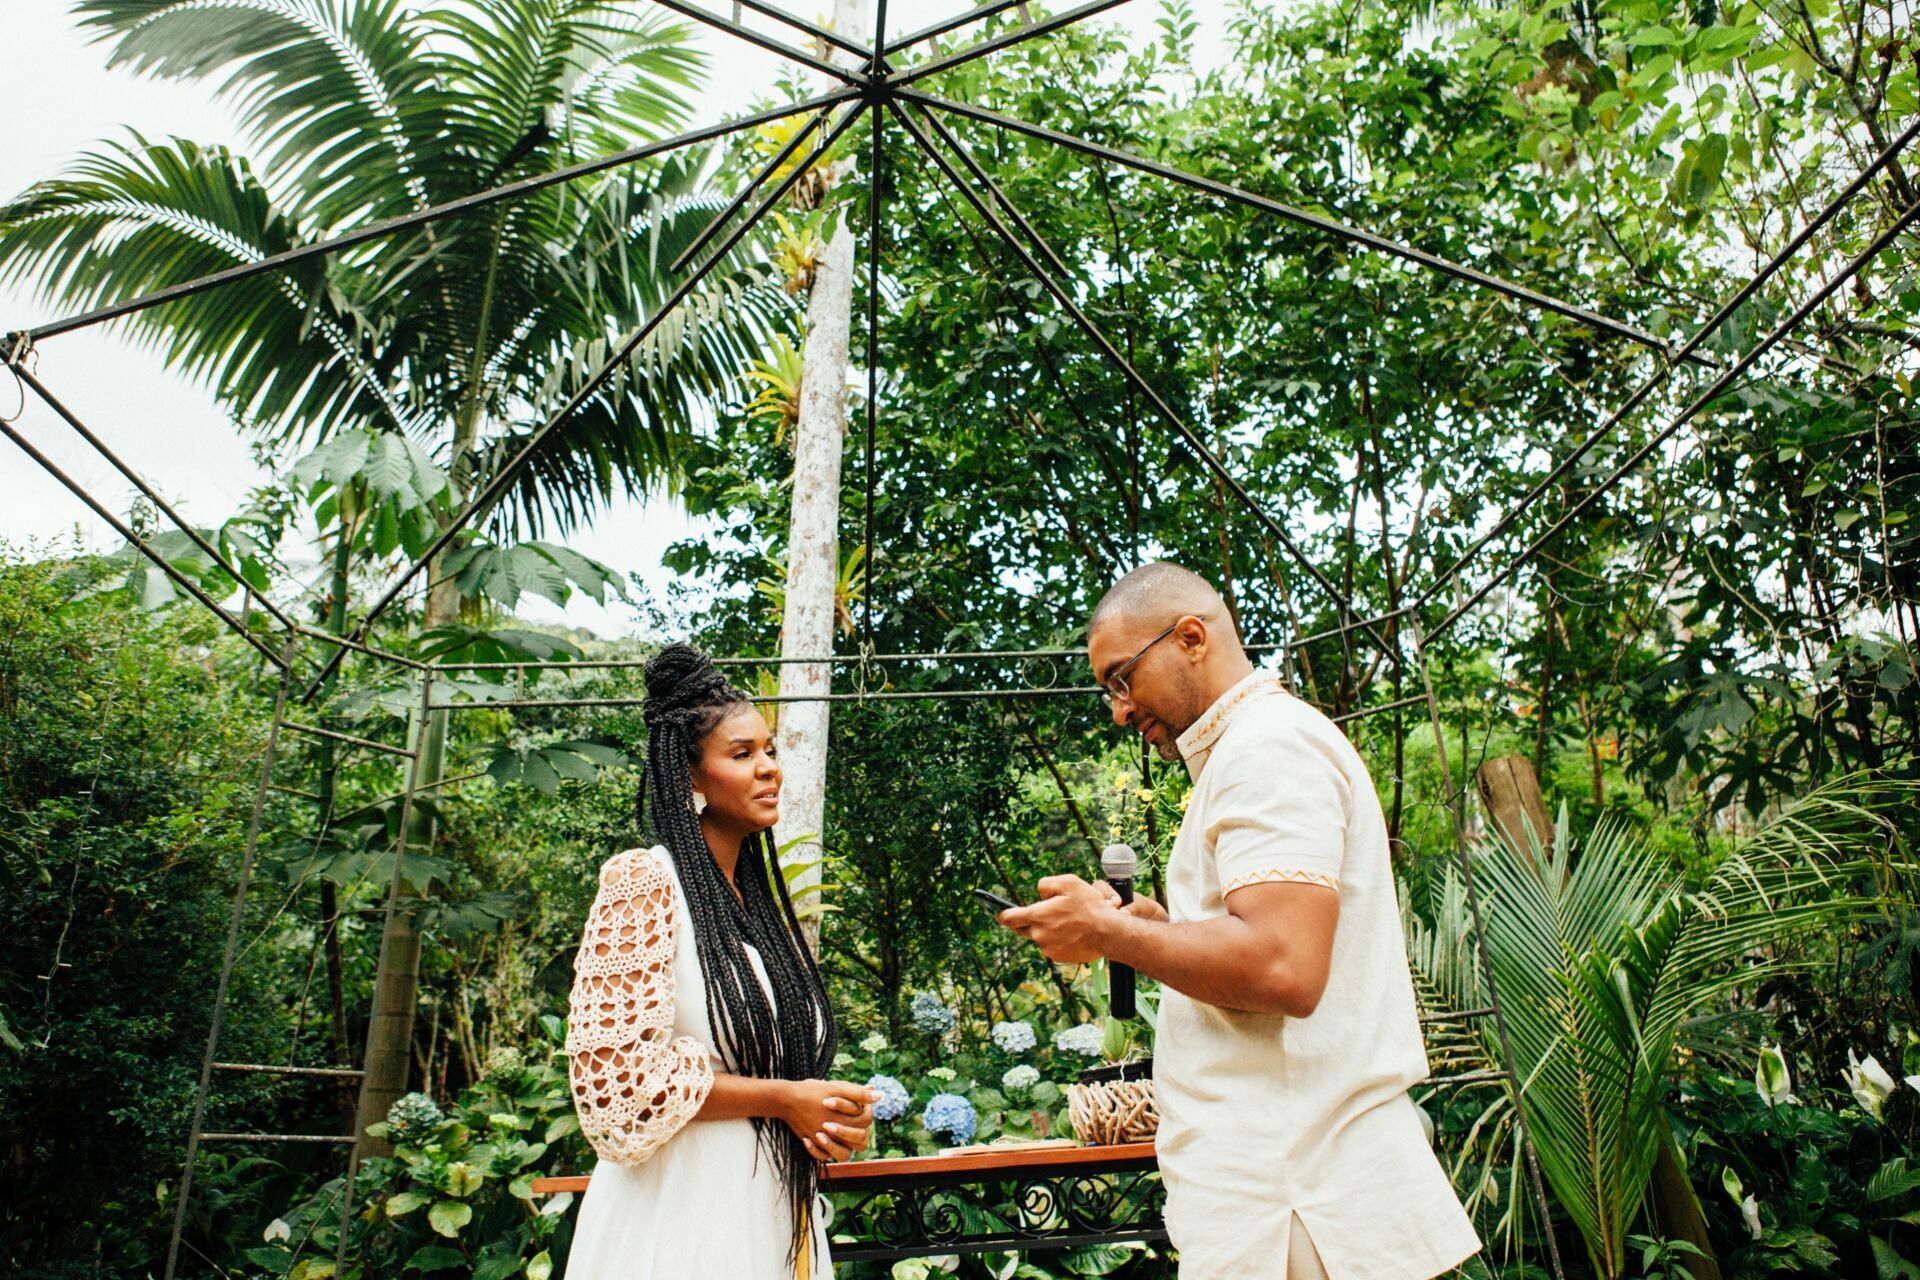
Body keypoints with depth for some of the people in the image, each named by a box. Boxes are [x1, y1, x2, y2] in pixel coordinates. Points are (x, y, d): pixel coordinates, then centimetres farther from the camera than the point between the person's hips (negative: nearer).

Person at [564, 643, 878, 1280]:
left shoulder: (762, 900, 10)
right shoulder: (644, 882, -12)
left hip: (772, 1210, 7)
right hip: (682, 1212, -7)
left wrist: (827, 1115, -1)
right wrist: (780, 1098, -16)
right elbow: (612, 1072, -19)